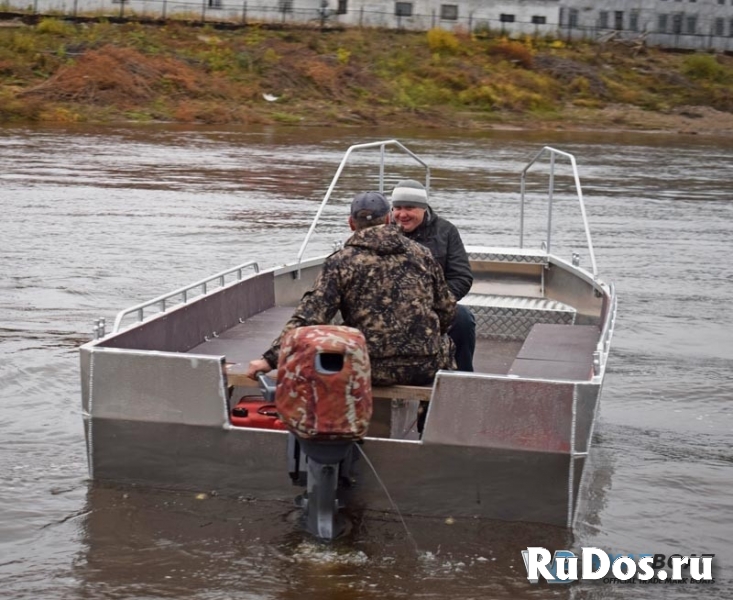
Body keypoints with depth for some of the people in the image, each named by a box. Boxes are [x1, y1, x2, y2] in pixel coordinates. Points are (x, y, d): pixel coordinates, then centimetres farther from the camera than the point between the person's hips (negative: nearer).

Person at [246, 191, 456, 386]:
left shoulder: (341, 262, -2)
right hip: (426, 367, 2)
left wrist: (271, 359, -10)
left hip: (371, 369, -2)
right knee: (445, 344, 34)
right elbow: (447, 311, 13)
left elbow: (308, 317, -11)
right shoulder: (421, 254, 8)